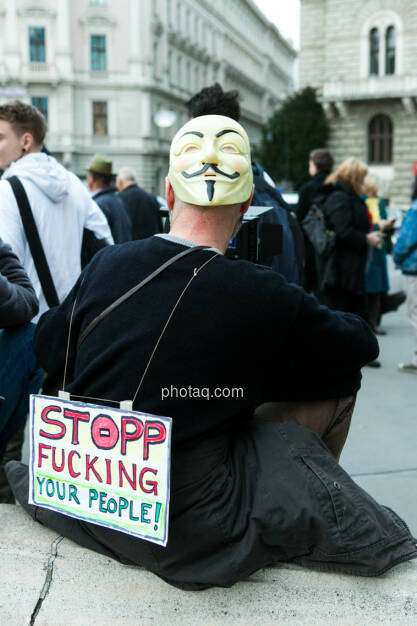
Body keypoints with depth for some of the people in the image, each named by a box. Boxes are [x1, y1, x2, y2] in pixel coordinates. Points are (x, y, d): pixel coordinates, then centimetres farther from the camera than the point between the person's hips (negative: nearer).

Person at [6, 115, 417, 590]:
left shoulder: (107, 264, -8)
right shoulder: (261, 296, -19)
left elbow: (48, 345, 9)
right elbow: (362, 345, -2)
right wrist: (307, 322, 17)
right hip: (190, 524, -5)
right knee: (338, 381, 6)